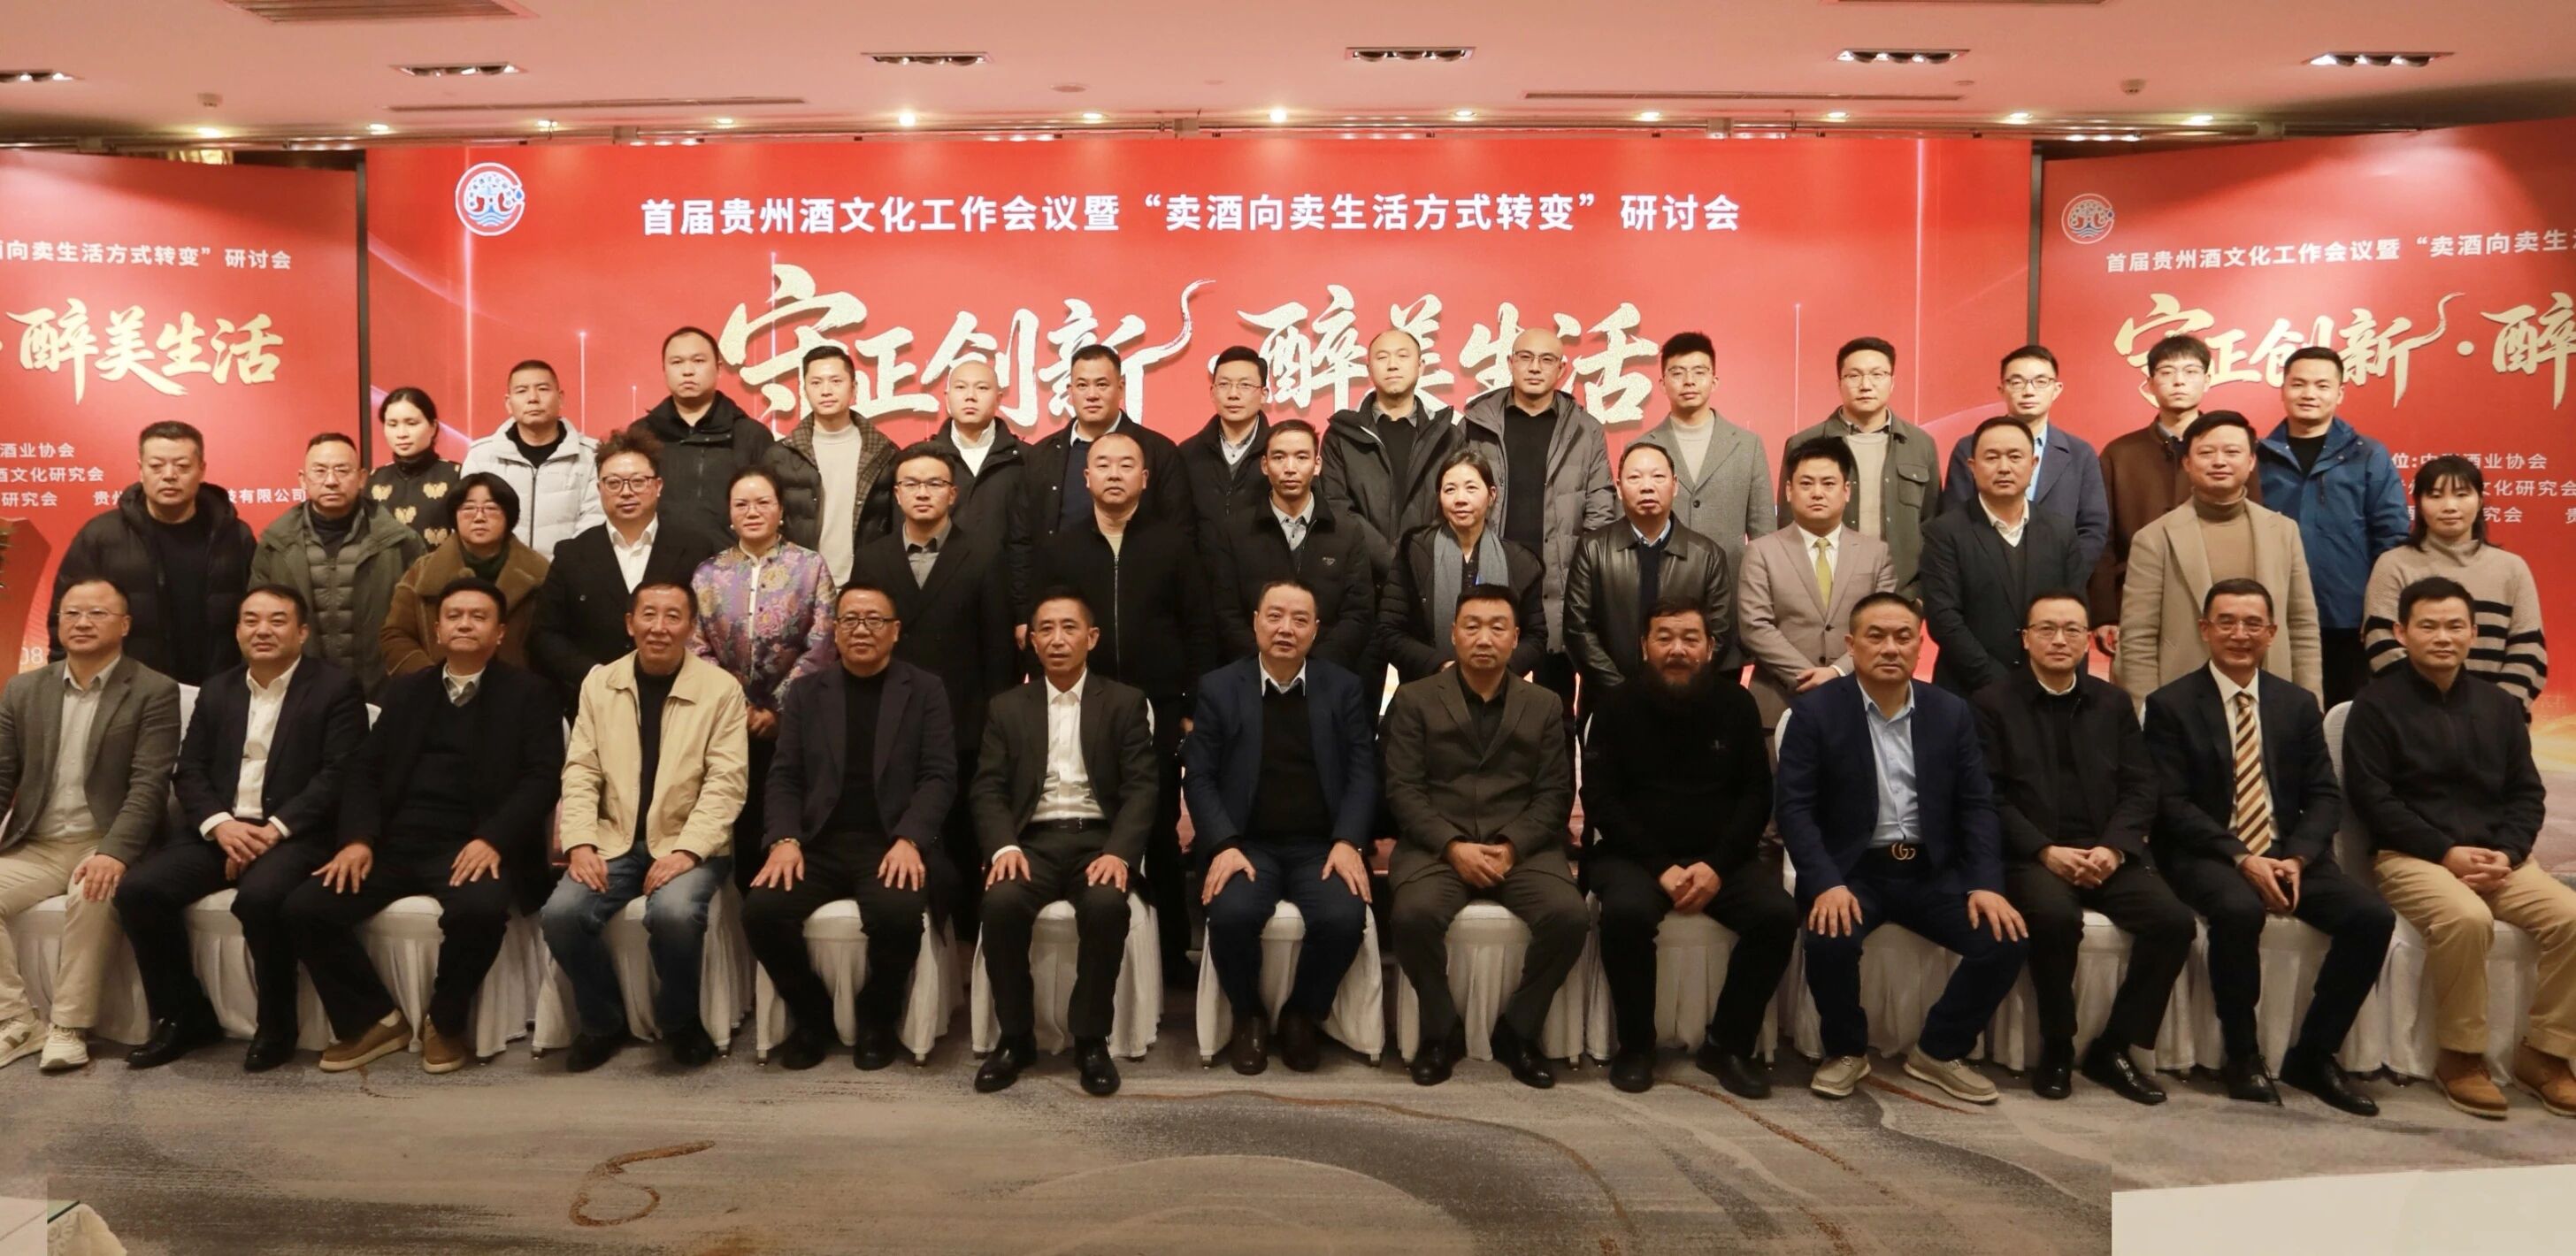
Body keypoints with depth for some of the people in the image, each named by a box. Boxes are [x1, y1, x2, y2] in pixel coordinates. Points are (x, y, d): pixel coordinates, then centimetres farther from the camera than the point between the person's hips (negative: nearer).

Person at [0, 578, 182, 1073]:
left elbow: (148, 785, -13)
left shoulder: (154, 692, -3)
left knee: (93, 896, -34)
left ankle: (69, 1026, -21)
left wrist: (114, 852, -27)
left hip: (104, 845, -5)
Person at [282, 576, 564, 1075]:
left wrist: (493, 839, -20)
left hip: (471, 845, -4)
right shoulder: (406, 691, 21)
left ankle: (446, 1022, -6)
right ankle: (375, 1019, 4)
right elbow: (364, 768, 14)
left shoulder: (529, 694, 7)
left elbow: (542, 779, -4)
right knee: (303, 908, -16)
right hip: (395, 841, 5)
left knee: (478, 908, -35)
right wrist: (358, 838, -5)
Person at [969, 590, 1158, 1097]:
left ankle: (1091, 1038, -14)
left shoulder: (1126, 703, 10)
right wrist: (1003, 846, -15)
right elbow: (988, 788, 6)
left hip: (1098, 836, -1)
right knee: (1001, 903, -31)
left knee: (1106, 905, -34)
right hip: (1033, 838, 1)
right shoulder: (1007, 708, 15)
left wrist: (1120, 852, -18)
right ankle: (1016, 1036, -10)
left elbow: (1141, 788, 1)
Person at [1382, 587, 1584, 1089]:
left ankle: (1517, 1029, -3)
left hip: (1521, 847, 2)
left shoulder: (1545, 706, 14)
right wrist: (1453, 846, -14)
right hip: (1436, 844, -1)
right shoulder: (1414, 700, 8)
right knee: (1413, 915, -32)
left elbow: (1555, 794, 6)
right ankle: (1442, 1029, -6)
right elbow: (1403, 789, -1)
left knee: (1570, 915, -26)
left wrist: (1511, 846, -11)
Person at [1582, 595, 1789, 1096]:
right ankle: (1636, 1044, -10)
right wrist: (1660, 867, -16)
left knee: (1779, 915, -24)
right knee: (1627, 912, -33)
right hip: (1635, 853, -2)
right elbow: (1600, 801, -5)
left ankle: (1729, 1043, -4)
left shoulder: (1736, 704, 4)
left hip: (1721, 855, 2)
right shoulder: (1616, 708, -1)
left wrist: (1717, 865, -13)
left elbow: (1757, 795, 2)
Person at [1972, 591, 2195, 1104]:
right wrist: (2046, 851, -15)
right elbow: (1990, 796, -4)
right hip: (2030, 855, -4)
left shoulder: (2113, 703, 18)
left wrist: (2113, 848, -8)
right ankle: (2056, 1048, -11)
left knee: (2175, 921, -21)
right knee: (2056, 917, -35)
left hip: (2107, 853, 4)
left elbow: (2140, 787, 10)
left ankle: (2113, 1047, -3)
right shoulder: (1993, 703, 4)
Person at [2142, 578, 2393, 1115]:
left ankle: (2313, 1055, -2)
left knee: (2373, 916, -19)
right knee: (2239, 910, -35)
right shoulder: (2170, 705, -1)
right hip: (2205, 855, -5)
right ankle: (2241, 1056, -14)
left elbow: (2324, 797, 8)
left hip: (2287, 854, 5)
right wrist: (2242, 858, -19)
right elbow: (2172, 806, -8)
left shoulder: (2299, 704, 13)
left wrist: (2295, 858, -11)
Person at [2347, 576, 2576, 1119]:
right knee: (2466, 918, -33)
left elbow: (2527, 793, 13)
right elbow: (2372, 799, -8)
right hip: (2412, 855, -5)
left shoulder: (2499, 704, 14)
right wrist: (2447, 852, -15)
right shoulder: (2376, 704, -2)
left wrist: (2505, 853, -6)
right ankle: (2460, 1055, -16)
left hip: (2498, 855, 5)